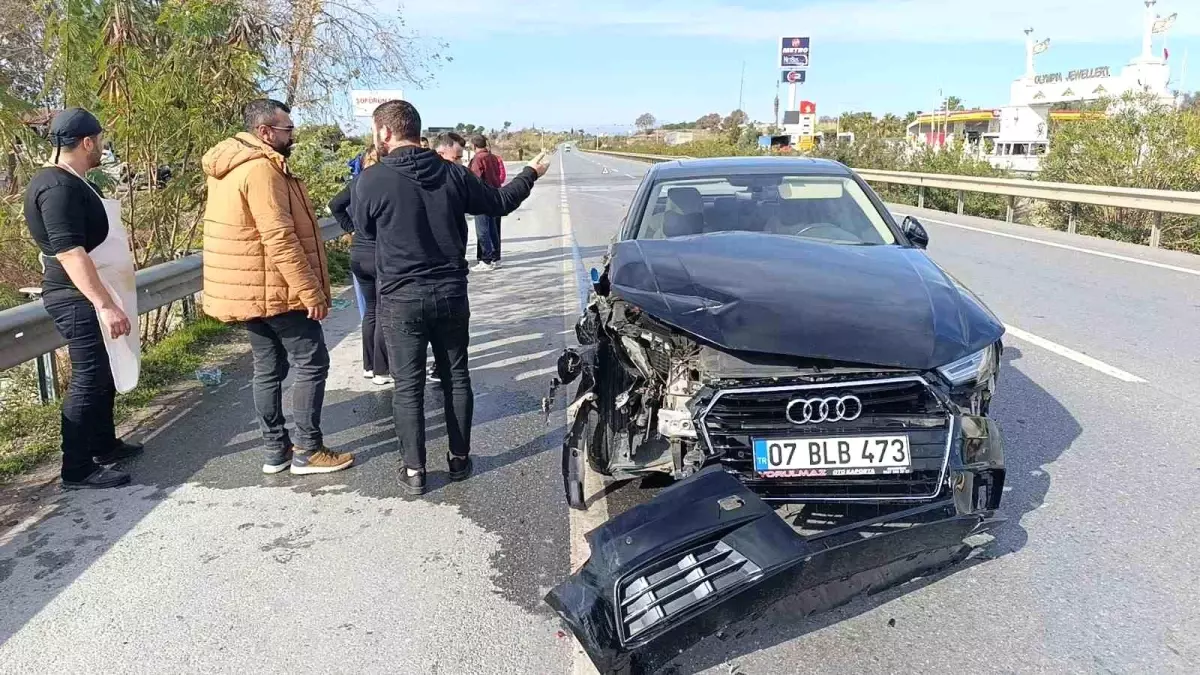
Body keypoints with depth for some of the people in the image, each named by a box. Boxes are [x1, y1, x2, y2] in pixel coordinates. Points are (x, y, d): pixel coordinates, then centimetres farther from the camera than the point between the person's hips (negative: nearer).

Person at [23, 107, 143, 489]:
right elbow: (69, 252, -28)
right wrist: (105, 305, -34)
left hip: (89, 297, 11)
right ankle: (77, 470, 1)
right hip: (81, 300, -11)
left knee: (104, 374, 18)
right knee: (88, 380, -7)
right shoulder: (58, 187, -20)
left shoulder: (70, 182, 14)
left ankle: (104, 446, 30)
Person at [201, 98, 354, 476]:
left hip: (248, 290, 10)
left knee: (269, 367, 13)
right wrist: (312, 291, -22)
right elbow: (280, 239, -25)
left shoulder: (231, 167, 14)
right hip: (276, 290, -10)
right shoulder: (261, 169, -19)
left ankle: (276, 449, 19)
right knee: (311, 364, -1)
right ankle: (308, 451, 4)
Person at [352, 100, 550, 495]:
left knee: (408, 385, 6)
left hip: (401, 299, -3)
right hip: (451, 294, 3)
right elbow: (500, 203, 11)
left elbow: (362, 224, 6)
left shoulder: (372, 180, -12)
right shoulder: (452, 173, -1)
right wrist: (531, 174, 28)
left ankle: (413, 471, 10)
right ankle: (459, 459, 24)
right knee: (456, 377, 15)